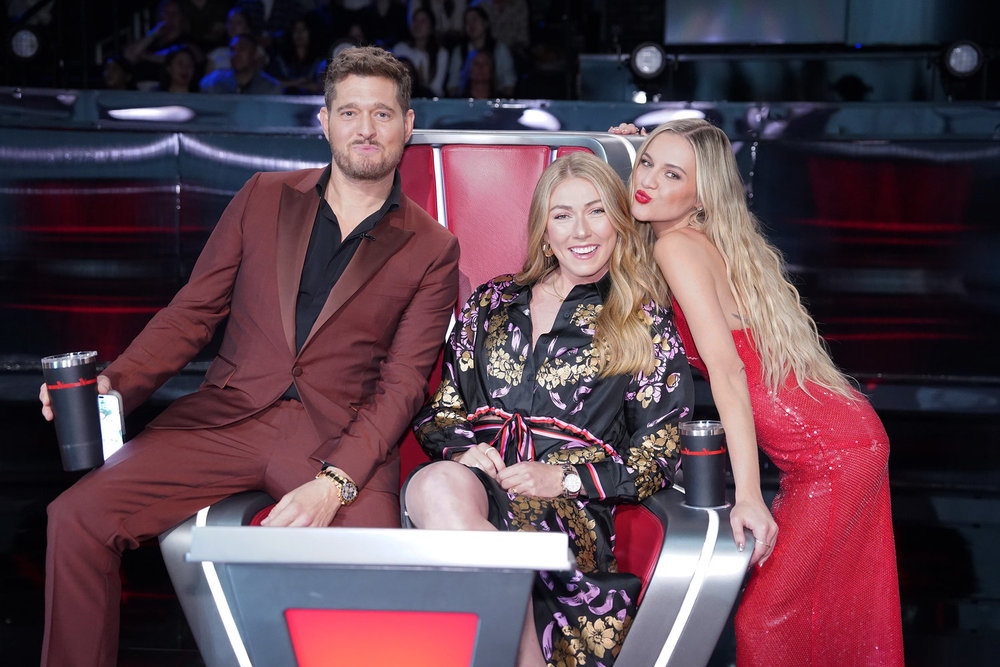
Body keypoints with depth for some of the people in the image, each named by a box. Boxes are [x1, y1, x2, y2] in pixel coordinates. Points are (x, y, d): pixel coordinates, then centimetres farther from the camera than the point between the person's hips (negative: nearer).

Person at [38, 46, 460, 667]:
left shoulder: (432, 249, 7)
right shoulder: (264, 197, 14)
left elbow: (401, 385, -1)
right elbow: (193, 311, 14)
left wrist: (334, 484, -17)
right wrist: (114, 382, -5)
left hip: (340, 439, -2)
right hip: (226, 415, 3)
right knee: (77, 516, -17)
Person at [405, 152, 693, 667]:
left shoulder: (646, 326, 12)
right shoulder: (491, 302, 22)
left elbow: (657, 460, 7)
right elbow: (439, 408, 23)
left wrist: (563, 478, -8)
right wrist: (461, 448, -2)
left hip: (571, 508, -3)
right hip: (473, 475, 3)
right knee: (438, 485, -36)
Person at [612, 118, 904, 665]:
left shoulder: (678, 247, -15)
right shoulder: (712, 242, 10)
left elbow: (726, 367, -24)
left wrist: (747, 495, -29)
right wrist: (634, 151, 19)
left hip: (832, 455, -10)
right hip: (850, 440, 10)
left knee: (764, 616, -7)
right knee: (832, 619, 17)